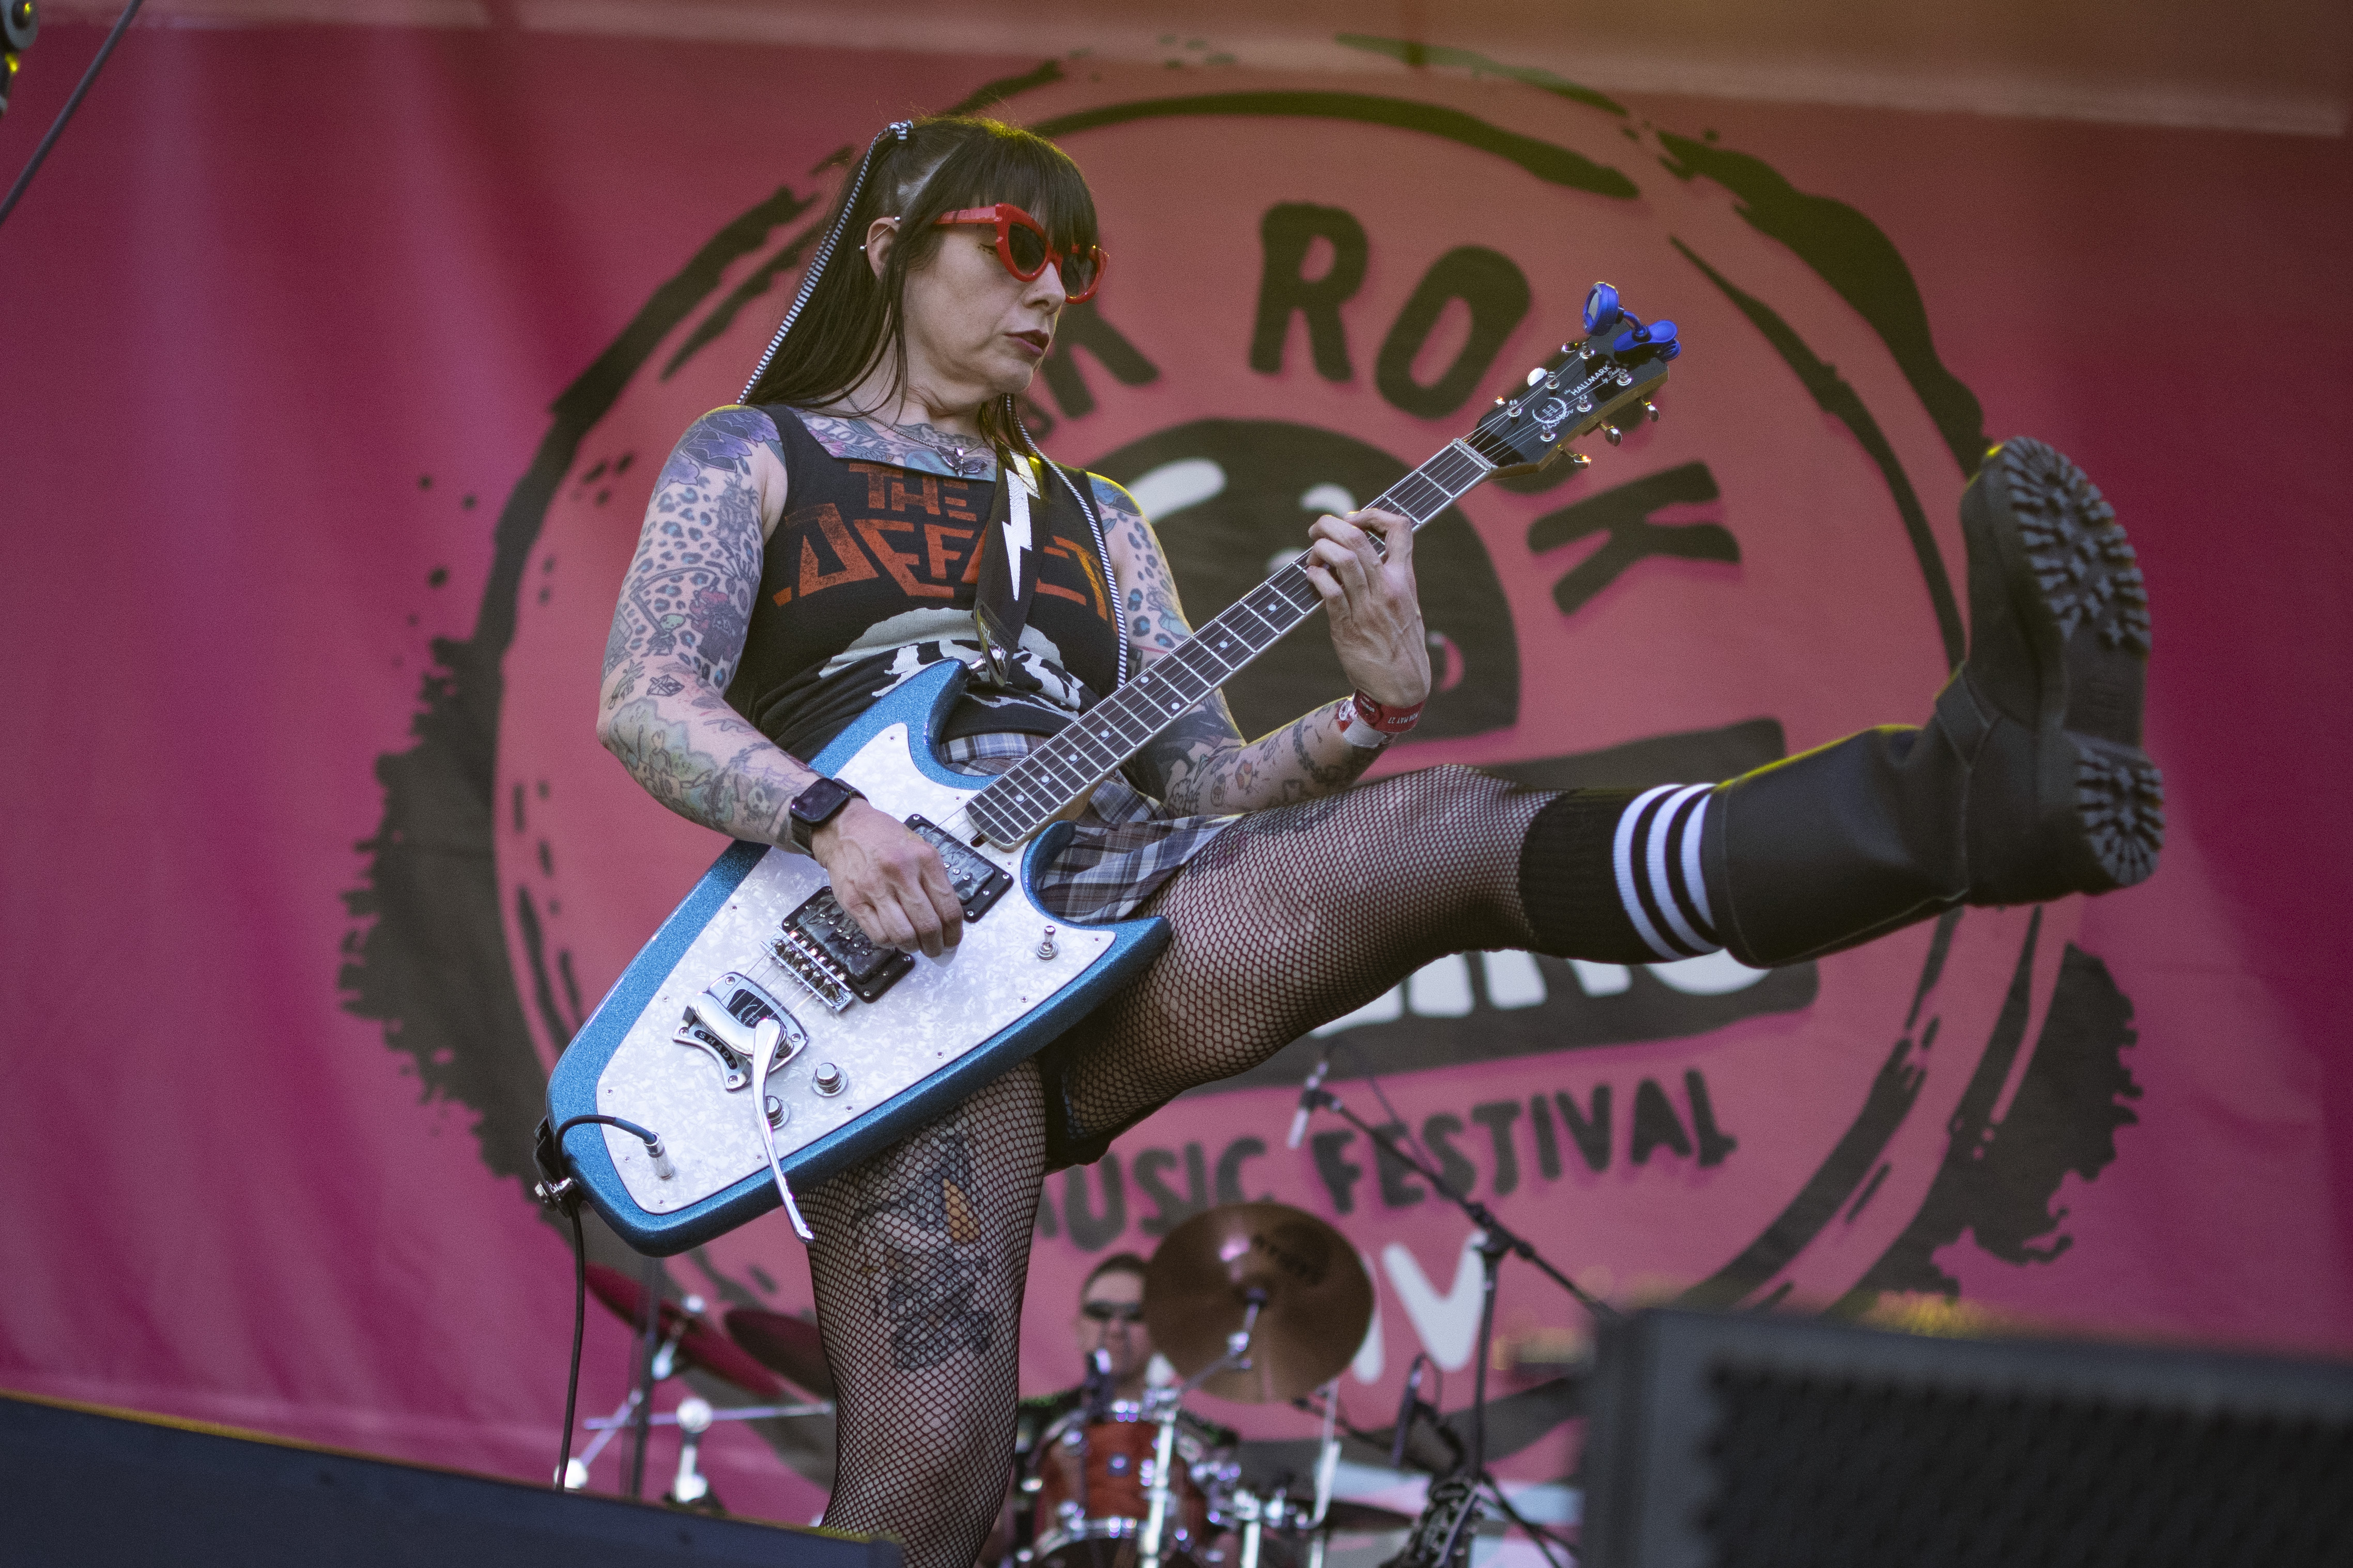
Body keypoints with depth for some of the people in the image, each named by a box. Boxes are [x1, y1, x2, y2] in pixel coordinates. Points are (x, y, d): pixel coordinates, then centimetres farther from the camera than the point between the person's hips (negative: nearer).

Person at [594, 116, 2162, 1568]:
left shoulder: (1092, 521, 28)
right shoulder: (750, 459, 14)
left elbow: (1199, 779, 20)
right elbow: (645, 702, -1)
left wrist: (1371, 707, -2)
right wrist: (833, 821, -20)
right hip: (881, 965, -3)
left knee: (1459, 830, -24)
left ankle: (1979, 794, -45)